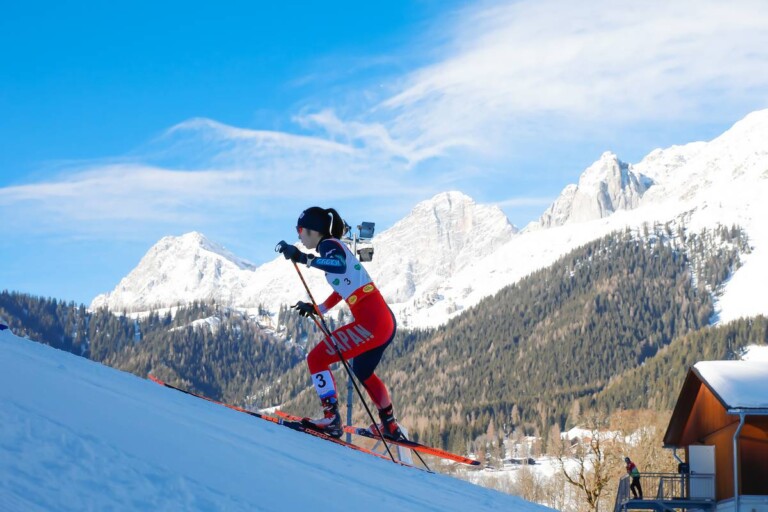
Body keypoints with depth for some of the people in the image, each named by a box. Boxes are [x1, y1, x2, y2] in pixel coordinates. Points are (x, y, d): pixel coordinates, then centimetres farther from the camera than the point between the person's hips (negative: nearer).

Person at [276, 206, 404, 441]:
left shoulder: (329, 245, -9)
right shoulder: (335, 248, 19)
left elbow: (339, 265, -33)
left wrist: (302, 258, -32)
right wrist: (317, 309, 37)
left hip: (370, 322, -10)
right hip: (385, 321, 10)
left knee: (316, 359, -6)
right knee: (363, 372, 32)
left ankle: (331, 419, -11)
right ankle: (390, 427, 46)